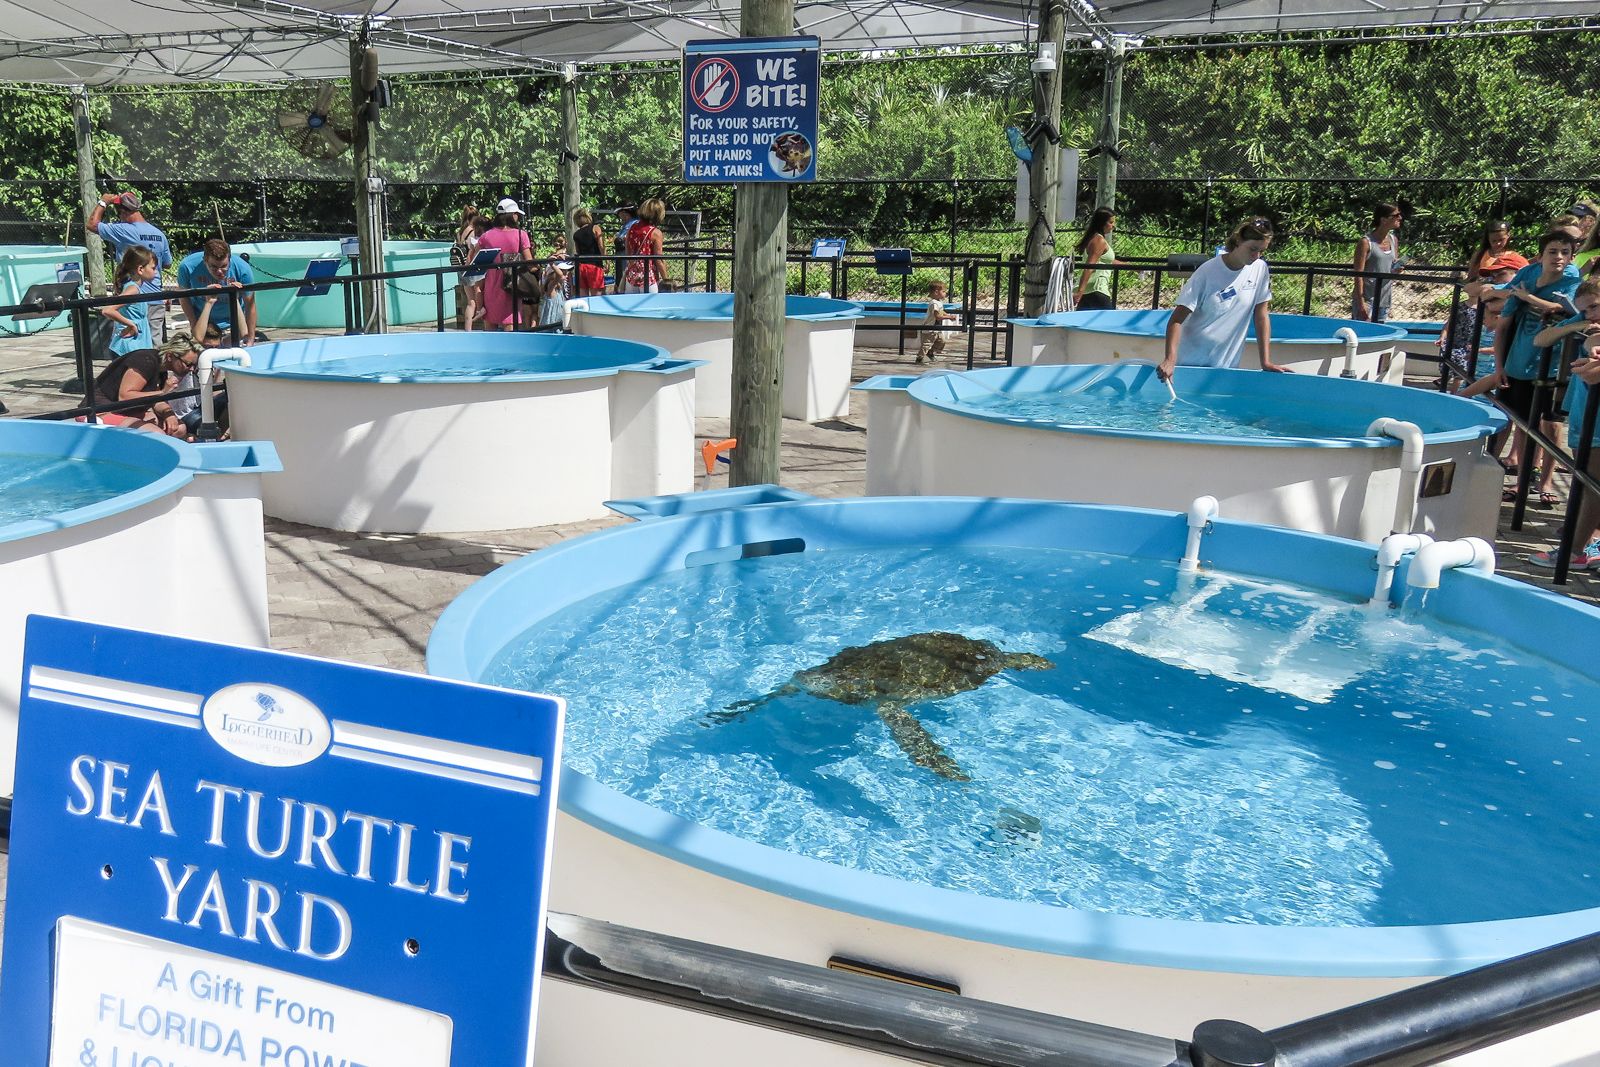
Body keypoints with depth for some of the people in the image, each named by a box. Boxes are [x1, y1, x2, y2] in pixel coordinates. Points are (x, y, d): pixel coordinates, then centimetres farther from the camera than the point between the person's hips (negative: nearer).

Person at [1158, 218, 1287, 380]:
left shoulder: (1260, 269, -3)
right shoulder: (1208, 272, -15)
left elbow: (1261, 317, 3)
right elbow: (1176, 320, -18)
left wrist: (1266, 362, -3)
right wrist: (1170, 360, -31)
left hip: (1227, 366, 4)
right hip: (1191, 363, -4)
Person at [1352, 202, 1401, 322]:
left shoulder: (1394, 240, 9)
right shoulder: (1366, 242, -11)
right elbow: (1358, 274, -13)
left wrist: (1397, 269, -5)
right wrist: (1361, 303, -17)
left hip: (1384, 301, 7)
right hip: (1367, 300, -7)